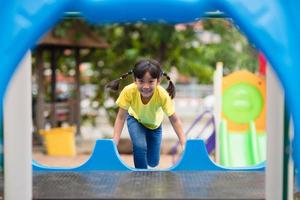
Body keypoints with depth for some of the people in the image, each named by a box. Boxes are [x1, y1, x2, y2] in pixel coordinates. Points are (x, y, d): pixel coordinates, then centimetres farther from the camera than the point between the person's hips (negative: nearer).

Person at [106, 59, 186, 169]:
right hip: (136, 120, -1)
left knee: (153, 163, 9)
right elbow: (121, 117, -26)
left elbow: (174, 119, -29)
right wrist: (114, 142, -34)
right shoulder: (128, 91, -38)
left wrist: (184, 143, -36)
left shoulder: (163, 95, -38)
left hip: (154, 123, 1)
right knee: (140, 146, -30)